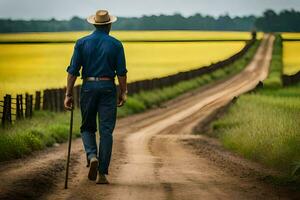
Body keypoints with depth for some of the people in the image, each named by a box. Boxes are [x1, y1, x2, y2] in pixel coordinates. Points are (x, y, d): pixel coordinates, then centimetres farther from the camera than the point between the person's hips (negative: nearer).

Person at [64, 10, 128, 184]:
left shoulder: (82, 43, 3)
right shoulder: (116, 45, 1)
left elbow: (73, 71, -1)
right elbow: (121, 72, -2)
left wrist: (69, 94, 3)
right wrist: (123, 93, 8)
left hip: (88, 87, 1)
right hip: (108, 88, -1)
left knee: (87, 128, 16)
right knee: (106, 131, 2)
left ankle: (92, 156, -12)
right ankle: (102, 173, -2)